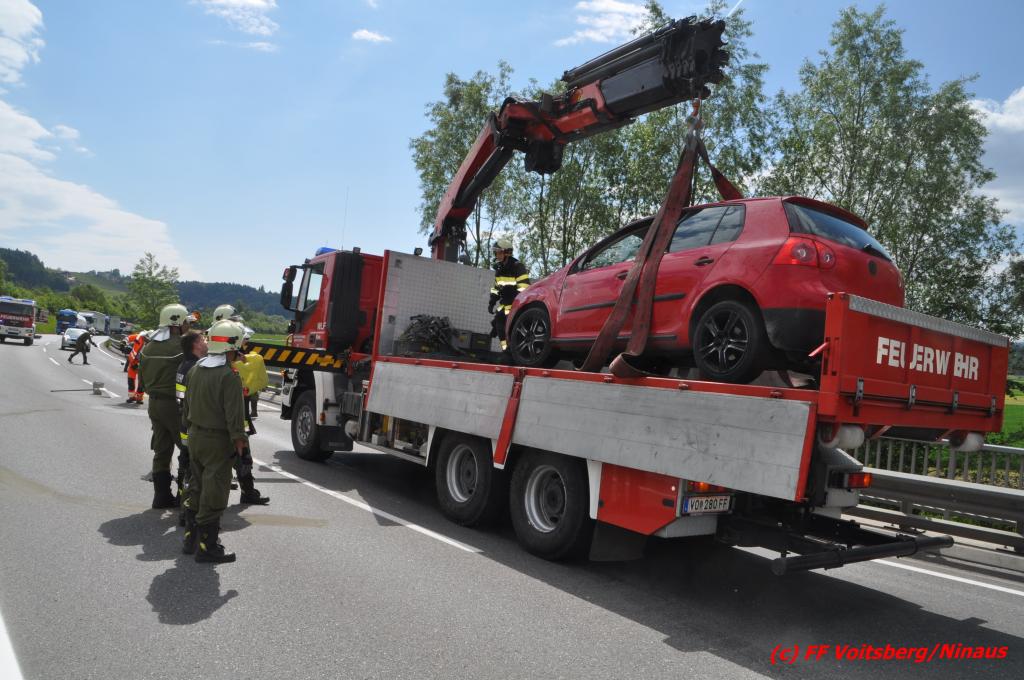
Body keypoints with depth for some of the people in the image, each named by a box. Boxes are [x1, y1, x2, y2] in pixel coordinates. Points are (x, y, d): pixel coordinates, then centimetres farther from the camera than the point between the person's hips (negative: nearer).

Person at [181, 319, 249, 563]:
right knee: (214, 494, 1)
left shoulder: (195, 370, 5)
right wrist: (239, 439, -11)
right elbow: (234, 415, -21)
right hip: (217, 441, -8)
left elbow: (187, 405, 15)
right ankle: (207, 546, 9)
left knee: (198, 488, 21)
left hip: (195, 436, 8)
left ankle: (190, 537, 32)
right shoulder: (229, 377, -21)